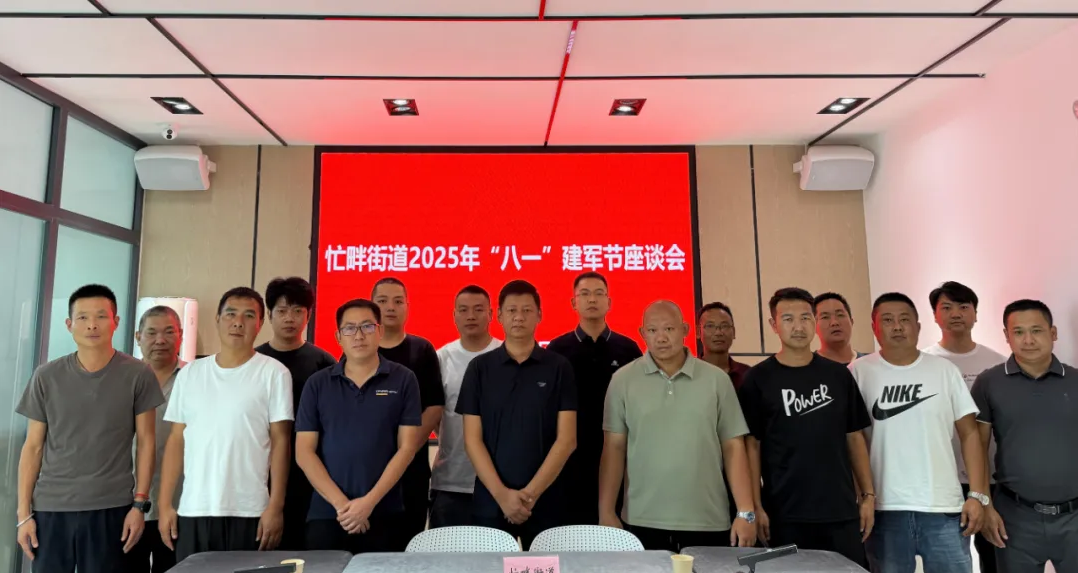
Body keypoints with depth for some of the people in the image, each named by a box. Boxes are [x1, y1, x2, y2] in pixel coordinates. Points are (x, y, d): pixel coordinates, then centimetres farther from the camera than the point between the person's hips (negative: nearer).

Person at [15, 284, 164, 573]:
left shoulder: (137, 375, -3)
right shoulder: (46, 376, 2)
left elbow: (145, 442, 0)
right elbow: (33, 447, 6)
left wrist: (140, 504, -4)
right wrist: (24, 512, 3)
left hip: (110, 508, -2)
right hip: (50, 508, 2)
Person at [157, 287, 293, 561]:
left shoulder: (273, 373, -3)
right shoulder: (190, 373, 8)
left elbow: (280, 442, -4)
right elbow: (177, 440, 10)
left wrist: (276, 506, -8)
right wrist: (165, 504, 5)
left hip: (248, 512, -3)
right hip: (192, 510, 3)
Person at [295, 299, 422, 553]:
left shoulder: (403, 380, 0)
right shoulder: (317, 384, 4)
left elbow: (407, 447, -3)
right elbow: (304, 451, 1)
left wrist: (370, 501, -11)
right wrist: (340, 503, -9)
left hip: (384, 515, -1)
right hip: (326, 514, 1)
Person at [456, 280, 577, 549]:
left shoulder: (559, 367, 0)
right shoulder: (479, 367, 2)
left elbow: (566, 439, -4)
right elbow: (472, 439, -1)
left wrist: (531, 492, -12)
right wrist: (501, 493, -11)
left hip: (545, 501, 0)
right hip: (490, 501, 1)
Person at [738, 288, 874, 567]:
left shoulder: (838, 375, 5)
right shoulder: (758, 379, -4)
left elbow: (854, 437, 10)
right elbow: (751, 444, -3)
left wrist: (868, 494, 6)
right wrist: (756, 506, -7)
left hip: (841, 511, 3)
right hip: (785, 515, -3)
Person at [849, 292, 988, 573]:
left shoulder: (944, 370, 4)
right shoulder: (859, 372, -2)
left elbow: (969, 433, 5)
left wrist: (977, 494, -1)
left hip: (943, 507, 1)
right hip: (884, 509, -1)